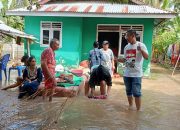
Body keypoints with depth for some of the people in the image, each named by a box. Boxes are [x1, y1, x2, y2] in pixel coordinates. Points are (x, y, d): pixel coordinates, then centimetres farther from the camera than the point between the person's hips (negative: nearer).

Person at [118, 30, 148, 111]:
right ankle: (130, 106, 34)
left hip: (136, 74, -6)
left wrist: (141, 50, -30)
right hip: (127, 74, 6)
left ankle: (138, 110, 9)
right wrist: (117, 59, 2)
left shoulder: (141, 45, -7)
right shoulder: (126, 47, 10)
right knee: (128, 91, 16)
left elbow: (146, 57, -13)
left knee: (136, 92, -4)